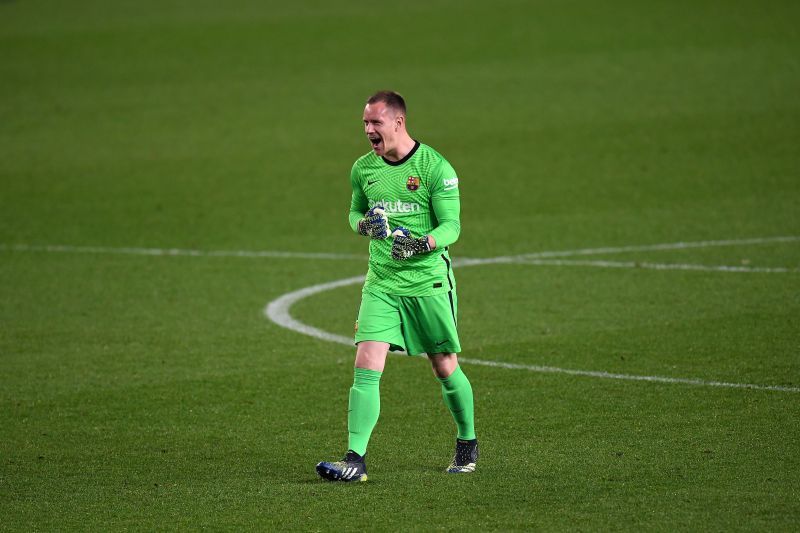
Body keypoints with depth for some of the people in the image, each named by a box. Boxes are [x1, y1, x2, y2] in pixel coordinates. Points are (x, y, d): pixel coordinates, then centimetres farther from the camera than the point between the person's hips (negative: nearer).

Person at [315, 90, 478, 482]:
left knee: (445, 369, 9)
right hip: (381, 284, 3)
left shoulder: (435, 167, -10)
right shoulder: (363, 168, 6)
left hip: (429, 283, -3)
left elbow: (451, 225, -10)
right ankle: (355, 460, -15)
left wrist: (421, 244, -30)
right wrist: (364, 224, -4)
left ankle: (468, 444, 32)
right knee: (366, 368, -11)